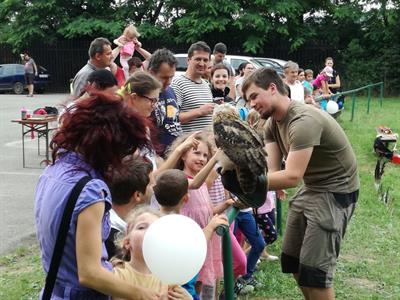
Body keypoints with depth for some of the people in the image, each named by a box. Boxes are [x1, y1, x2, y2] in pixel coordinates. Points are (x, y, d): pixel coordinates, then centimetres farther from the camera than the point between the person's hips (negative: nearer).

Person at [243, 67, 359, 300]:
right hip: (311, 189, 10)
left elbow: (291, 177, -34)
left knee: (314, 270, -9)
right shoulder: (273, 123, 2)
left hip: (336, 192, -9)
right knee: (292, 260, 15)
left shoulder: (304, 121, -29)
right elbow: (271, 169, -8)